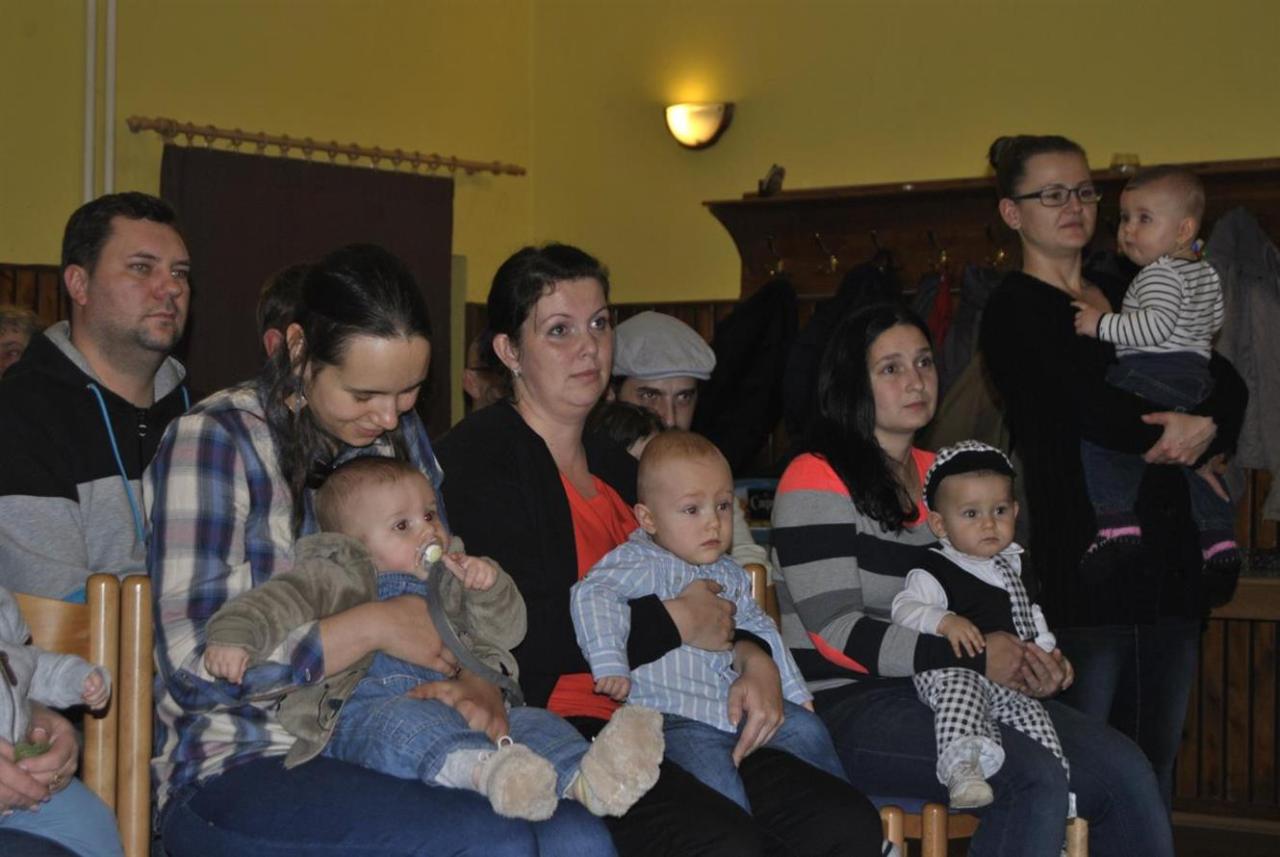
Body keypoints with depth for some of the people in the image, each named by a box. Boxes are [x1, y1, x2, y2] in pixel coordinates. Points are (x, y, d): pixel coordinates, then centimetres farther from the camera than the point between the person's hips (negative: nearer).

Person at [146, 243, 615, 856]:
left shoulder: (401, 435, 13)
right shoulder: (214, 439, -7)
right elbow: (195, 669, -14)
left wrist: (479, 684, -7)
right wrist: (371, 627, -17)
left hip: (377, 748, 6)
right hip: (238, 772, -5)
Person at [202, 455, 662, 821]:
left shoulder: (448, 581, 33)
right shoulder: (336, 577, 19)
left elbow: (507, 632, 28)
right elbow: (281, 599, 4)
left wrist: (489, 586, 7)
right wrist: (233, 636, -17)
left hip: (462, 701, 5)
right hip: (367, 706, -5)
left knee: (530, 721, -24)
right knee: (412, 722, -40)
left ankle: (586, 778, -56)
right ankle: (486, 771, -71)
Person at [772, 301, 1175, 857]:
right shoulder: (817, 482, -5)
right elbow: (837, 633, -14)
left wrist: (1032, 663, 2)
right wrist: (974, 657, -17)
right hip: (851, 706, -7)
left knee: (1124, 773, -13)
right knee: (1036, 779, -29)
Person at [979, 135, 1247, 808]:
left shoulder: (1129, 295, 19)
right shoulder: (1014, 313, -2)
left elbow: (1229, 384, 12)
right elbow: (1095, 412, -16)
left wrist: (1205, 427, -10)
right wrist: (1185, 440, -3)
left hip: (1172, 559, 7)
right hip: (1086, 561, -7)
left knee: (1156, 760, 10)